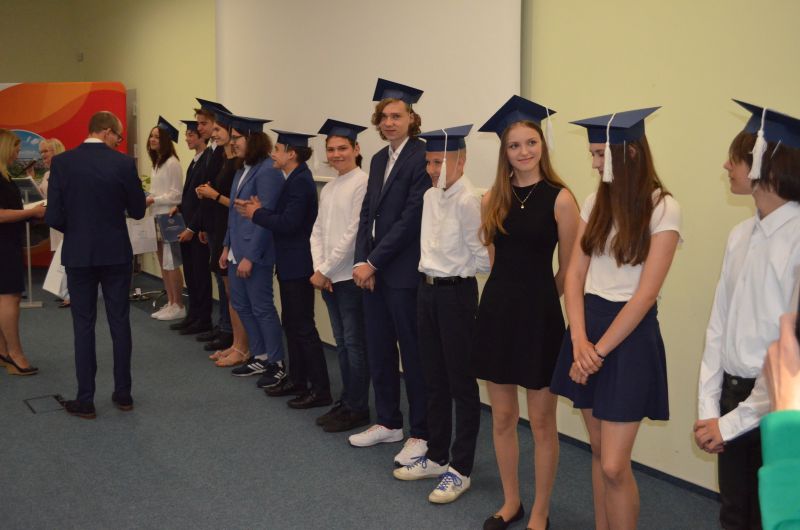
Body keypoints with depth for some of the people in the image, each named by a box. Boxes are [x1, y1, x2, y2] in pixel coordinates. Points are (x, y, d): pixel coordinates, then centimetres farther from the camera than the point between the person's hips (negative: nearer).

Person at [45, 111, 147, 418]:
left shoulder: (62, 162, -6)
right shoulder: (124, 163, -8)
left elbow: (54, 217, -8)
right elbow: (137, 211, -1)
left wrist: (74, 230, 13)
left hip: (78, 254, 0)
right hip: (116, 252, 0)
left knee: (83, 326, 7)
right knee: (120, 323, 11)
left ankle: (85, 400, 9)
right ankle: (123, 394, 17)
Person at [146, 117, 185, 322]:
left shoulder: (172, 163, -12)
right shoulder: (157, 163, 15)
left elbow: (176, 194, -15)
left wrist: (153, 200, -16)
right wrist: (148, 198, 3)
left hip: (169, 218, -9)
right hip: (157, 217, 9)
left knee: (171, 263, -5)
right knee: (163, 263, 12)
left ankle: (179, 306, 3)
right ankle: (170, 303, 20)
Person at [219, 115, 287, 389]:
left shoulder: (267, 171, -17)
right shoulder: (243, 169, 10)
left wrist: (251, 256, -19)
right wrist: (227, 246, 14)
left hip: (255, 252, -9)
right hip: (238, 250, 9)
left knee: (262, 308, 0)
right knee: (241, 305, 15)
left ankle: (276, 364, 12)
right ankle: (259, 357, 27)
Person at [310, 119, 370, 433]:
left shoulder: (362, 183, -11)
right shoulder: (328, 188, 14)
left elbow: (353, 234, -16)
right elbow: (317, 232, 12)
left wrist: (325, 269, -12)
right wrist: (319, 269, -3)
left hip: (351, 276, -7)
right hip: (328, 277, 8)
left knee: (354, 343, 0)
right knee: (342, 343, 14)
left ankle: (358, 409, 9)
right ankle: (346, 401, 24)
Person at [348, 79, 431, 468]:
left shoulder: (422, 157, -12)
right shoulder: (379, 160, 14)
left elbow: (411, 218, -16)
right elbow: (368, 213, 12)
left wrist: (373, 262, -14)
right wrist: (361, 262, -2)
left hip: (404, 272, -8)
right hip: (373, 271, 8)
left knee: (413, 353, 1)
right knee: (378, 350, 14)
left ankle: (421, 433, 11)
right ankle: (388, 422, 28)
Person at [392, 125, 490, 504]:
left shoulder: (468, 200, -17)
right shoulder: (430, 197, 8)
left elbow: (481, 257, -14)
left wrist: (455, 271, 0)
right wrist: (430, 274, 10)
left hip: (456, 292, -8)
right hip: (427, 289, 8)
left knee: (461, 384, 3)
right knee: (434, 380, 17)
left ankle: (460, 470, 13)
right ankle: (436, 457, 30)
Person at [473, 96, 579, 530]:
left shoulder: (560, 199, -9)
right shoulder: (492, 199, 5)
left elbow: (567, 270, -3)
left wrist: (536, 297, 6)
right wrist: (511, 294, 11)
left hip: (539, 314, -4)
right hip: (497, 310, 5)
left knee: (541, 422, 6)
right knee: (502, 417, 13)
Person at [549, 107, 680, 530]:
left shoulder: (663, 209, -10)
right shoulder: (595, 203, 7)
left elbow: (646, 293, -14)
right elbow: (575, 274, 3)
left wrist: (601, 349, -13)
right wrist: (579, 340, -11)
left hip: (629, 333, -6)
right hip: (586, 327, 6)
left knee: (613, 466, -6)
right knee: (598, 452, 14)